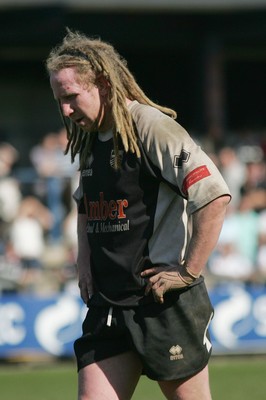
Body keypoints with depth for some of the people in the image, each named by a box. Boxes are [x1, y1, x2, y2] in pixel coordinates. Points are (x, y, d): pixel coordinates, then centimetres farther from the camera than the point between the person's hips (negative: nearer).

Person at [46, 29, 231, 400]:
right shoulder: (89, 139, 13)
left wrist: (189, 272, -18)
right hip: (107, 305, 8)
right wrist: (85, 263, 19)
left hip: (165, 301, -8)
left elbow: (216, 195, -22)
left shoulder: (151, 127, -14)